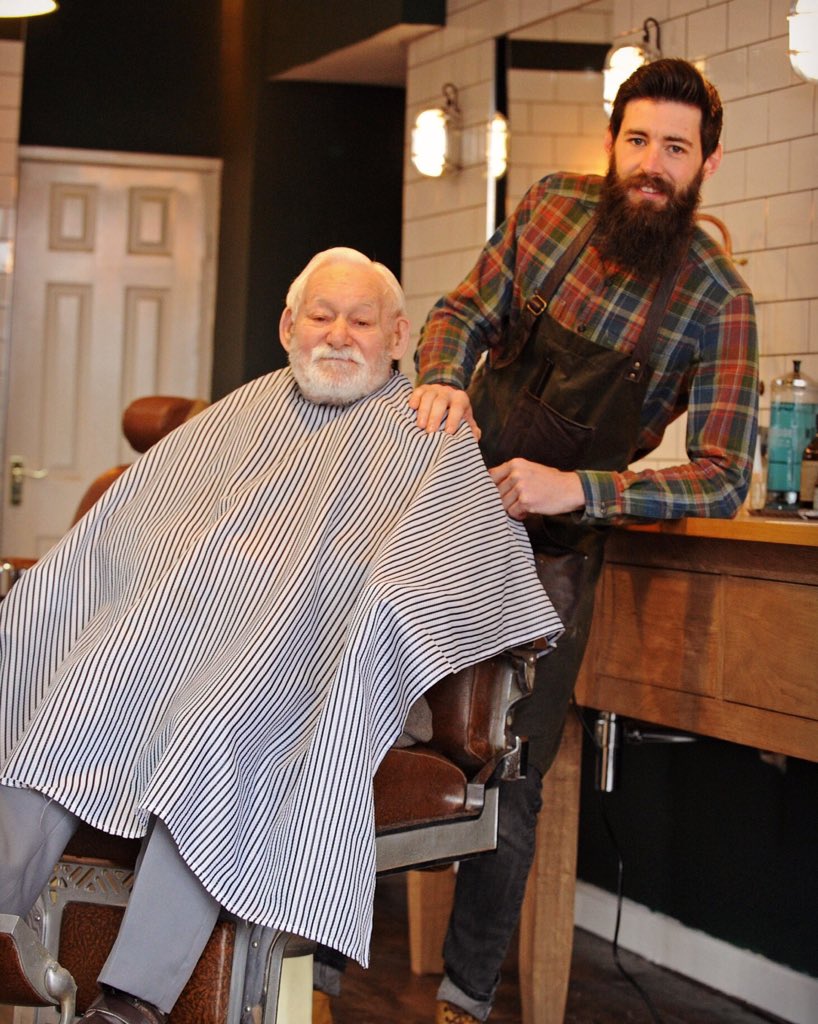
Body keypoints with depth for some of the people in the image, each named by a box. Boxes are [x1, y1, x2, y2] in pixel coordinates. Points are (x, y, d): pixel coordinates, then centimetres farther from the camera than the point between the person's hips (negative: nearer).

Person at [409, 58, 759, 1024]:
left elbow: (722, 480, -13)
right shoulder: (551, 205, -1)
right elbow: (466, 308, 11)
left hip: (551, 550, -2)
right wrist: (444, 374, -12)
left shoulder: (718, 303, -11)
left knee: (509, 782, 2)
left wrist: (577, 490, -24)